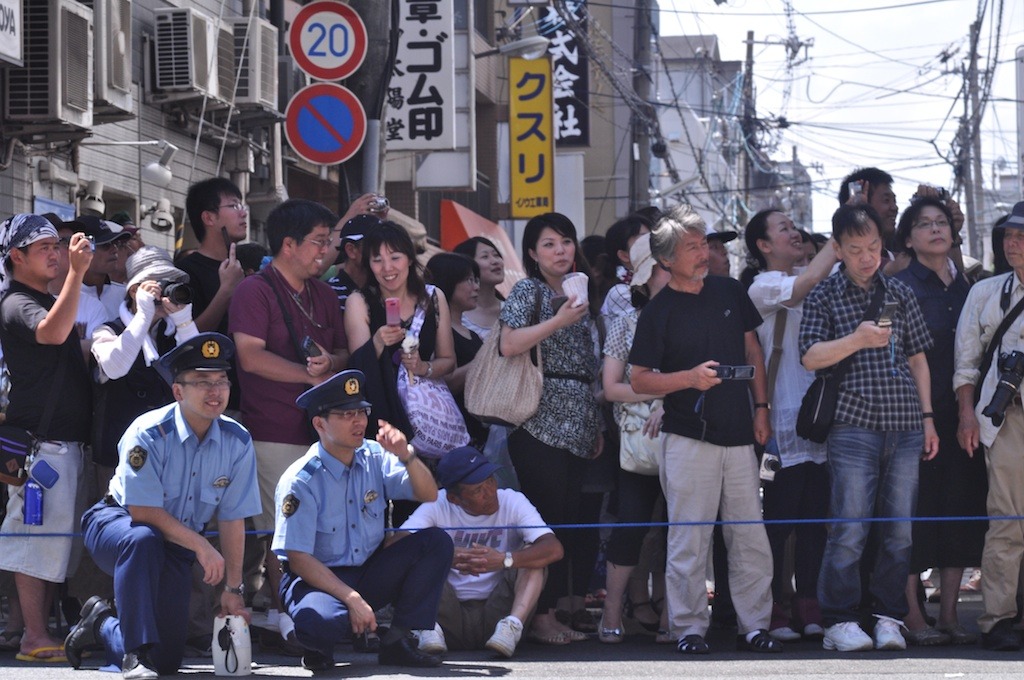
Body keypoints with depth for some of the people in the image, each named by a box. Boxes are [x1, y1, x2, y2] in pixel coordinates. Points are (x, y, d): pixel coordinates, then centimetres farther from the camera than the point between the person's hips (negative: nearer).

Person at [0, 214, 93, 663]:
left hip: (70, 439, 9)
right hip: (40, 440, -9)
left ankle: (41, 626, 15)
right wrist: (76, 271, -33)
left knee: (58, 541, 10)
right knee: (39, 536, -9)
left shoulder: (50, 301, 20)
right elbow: (52, 333, -29)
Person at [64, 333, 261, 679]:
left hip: (176, 546, 4)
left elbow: (232, 519, -8)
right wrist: (201, 545, -31)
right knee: (143, 539, -43)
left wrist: (232, 589, -10)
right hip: (117, 522, -4)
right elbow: (143, 511, -26)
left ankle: (102, 624, 29)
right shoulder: (148, 434, -24)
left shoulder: (237, 442, -12)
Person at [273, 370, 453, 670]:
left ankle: (397, 641, -11)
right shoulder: (300, 481, -17)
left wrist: (406, 456, -23)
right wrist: (353, 599, -26)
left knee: (437, 542, -14)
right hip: (317, 579, -6)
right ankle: (318, 646, 0)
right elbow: (298, 558, -18)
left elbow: (428, 495, -3)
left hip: (370, 573, 6)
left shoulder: (374, 457, 0)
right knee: (319, 621, -40)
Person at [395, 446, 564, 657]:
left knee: (532, 554, -18)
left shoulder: (512, 502, -4)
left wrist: (504, 560, -37)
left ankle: (513, 626, -36)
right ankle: (428, 626, -33)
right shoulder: (437, 506, -2)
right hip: (450, 617, 0)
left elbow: (554, 549, -19)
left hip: (495, 614, 0)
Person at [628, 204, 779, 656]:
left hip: (739, 436, 4)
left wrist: (760, 407, 11)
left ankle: (754, 626, 11)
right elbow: (639, 380, -3)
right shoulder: (659, 312, -4)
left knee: (751, 540, 4)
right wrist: (689, 378, -17)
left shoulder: (729, 292, 9)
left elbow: (751, 350, 18)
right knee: (689, 541, -4)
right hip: (689, 439, -4)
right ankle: (688, 628, 4)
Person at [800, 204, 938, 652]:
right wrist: (856, 340, -19)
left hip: (905, 428, 4)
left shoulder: (900, 295, 13)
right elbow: (810, 358, -5)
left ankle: (889, 618, 12)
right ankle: (839, 622, 1)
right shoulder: (824, 297, 4)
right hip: (853, 426, -4)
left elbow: (917, 360, 18)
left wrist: (927, 418, 13)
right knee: (849, 530, -6)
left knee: (900, 530, 3)